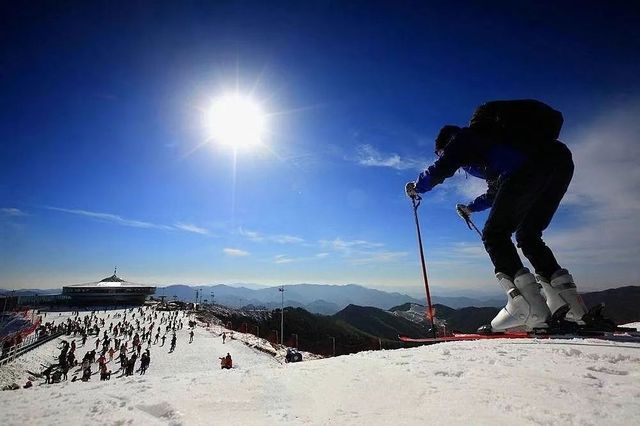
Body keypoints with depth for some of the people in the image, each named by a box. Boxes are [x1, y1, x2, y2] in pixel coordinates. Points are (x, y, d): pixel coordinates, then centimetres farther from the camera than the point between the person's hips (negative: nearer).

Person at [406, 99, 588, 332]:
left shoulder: (462, 138, 15)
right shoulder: (485, 142, 38)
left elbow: (441, 169, -1)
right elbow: (498, 190, 45)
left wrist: (416, 187, 18)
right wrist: (471, 207, 58)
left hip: (531, 163, -9)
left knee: (494, 234, -5)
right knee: (527, 235, 16)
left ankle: (527, 305, -16)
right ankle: (566, 298, 7)